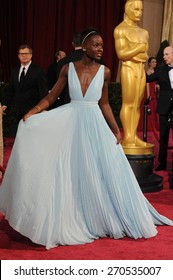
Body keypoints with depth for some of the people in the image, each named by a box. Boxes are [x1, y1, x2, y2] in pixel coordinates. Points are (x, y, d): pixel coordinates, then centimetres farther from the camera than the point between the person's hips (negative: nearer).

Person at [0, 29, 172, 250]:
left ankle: (100, 218, 22)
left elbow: (104, 104, 8)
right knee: (73, 172, 4)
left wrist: (115, 130, 5)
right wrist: (32, 112, -14)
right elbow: (51, 97, 0)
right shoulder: (68, 68, 0)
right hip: (72, 123, 0)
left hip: (95, 125, 1)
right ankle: (73, 221, 19)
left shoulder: (104, 72, 2)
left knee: (102, 172, 3)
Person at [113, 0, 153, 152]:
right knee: (128, 103, -8)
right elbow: (121, 54, -11)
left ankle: (134, 137, 6)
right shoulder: (120, 30, -2)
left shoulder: (144, 32, 18)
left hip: (141, 69, 7)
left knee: (137, 104, 4)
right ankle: (127, 138, -5)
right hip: (129, 69, -7)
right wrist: (139, 48, -7)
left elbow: (145, 55, 14)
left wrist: (141, 55, -8)